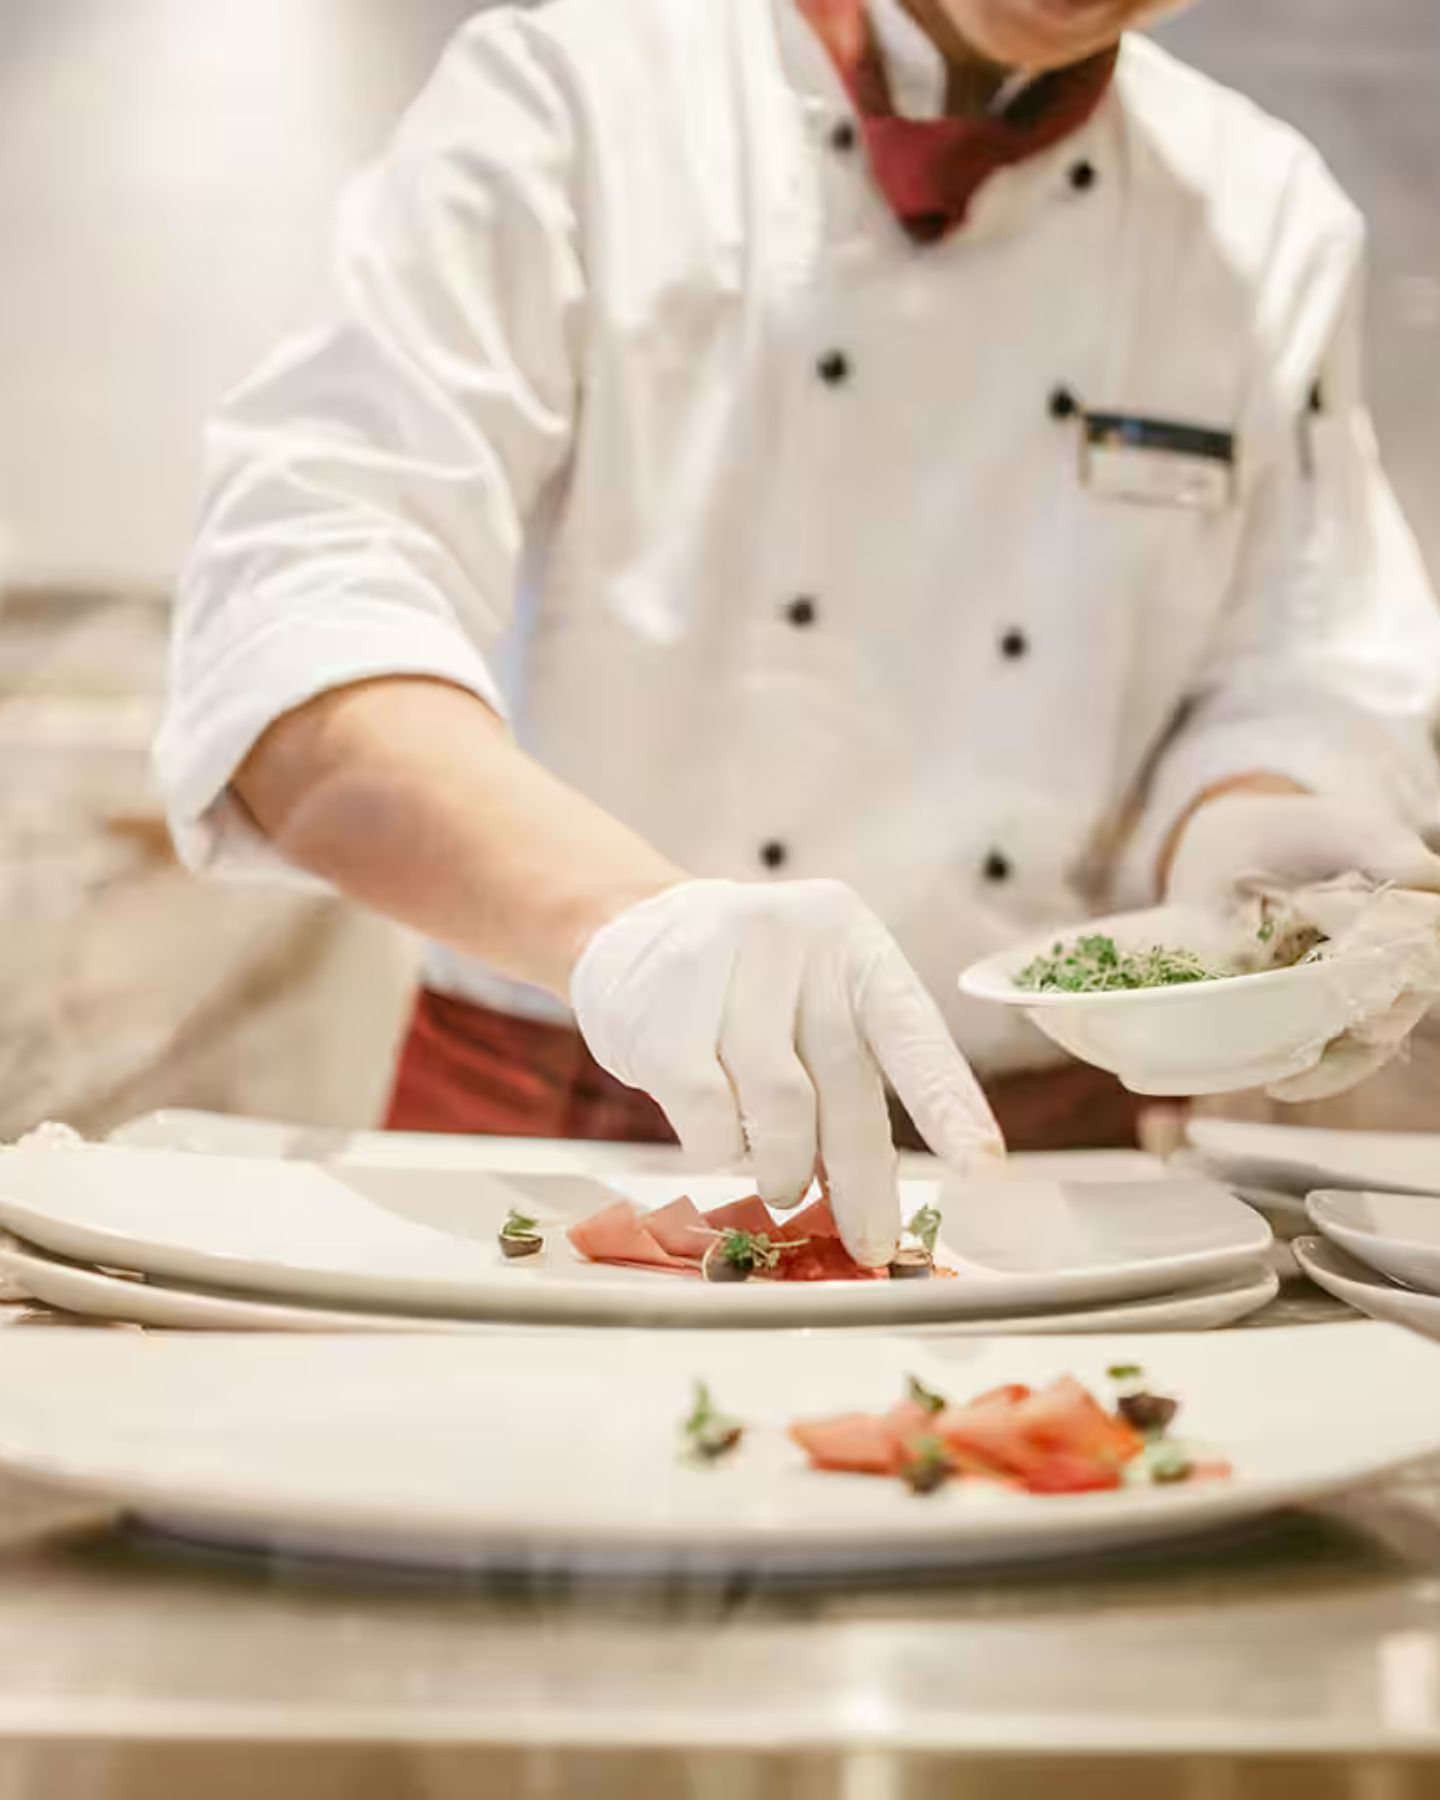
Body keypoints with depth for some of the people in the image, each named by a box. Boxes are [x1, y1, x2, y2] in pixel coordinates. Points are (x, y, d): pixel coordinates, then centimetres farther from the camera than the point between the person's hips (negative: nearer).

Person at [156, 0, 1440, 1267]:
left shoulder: (1271, 220, 7)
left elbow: (1306, 685, 10)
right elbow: (299, 617, -18)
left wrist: (1237, 842, -14)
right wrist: (623, 915, -35)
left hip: (1020, 1153, 4)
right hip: (552, 1116, -3)